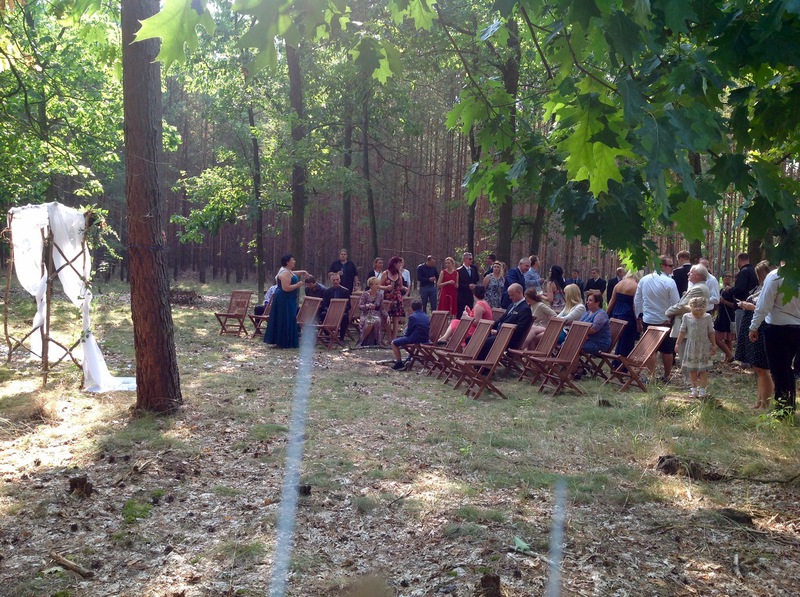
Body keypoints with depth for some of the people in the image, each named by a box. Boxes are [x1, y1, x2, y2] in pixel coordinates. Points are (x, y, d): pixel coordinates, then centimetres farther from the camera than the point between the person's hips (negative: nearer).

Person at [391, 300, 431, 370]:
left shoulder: (412, 317, -12)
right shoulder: (426, 316, 10)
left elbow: (409, 332, -9)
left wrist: (405, 334, 15)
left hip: (415, 339, -8)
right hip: (426, 340, 8)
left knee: (394, 343, 3)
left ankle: (399, 363, 1)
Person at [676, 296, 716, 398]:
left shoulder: (707, 317, -5)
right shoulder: (686, 317, -4)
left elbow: (711, 332, 3)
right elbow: (682, 331, 3)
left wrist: (713, 345, 7)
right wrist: (678, 344, 3)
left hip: (704, 347, -1)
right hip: (691, 347, 1)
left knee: (703, 369, 2)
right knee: (691, 369, 9)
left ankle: (702, 389, 11)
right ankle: (694, 388, 22)